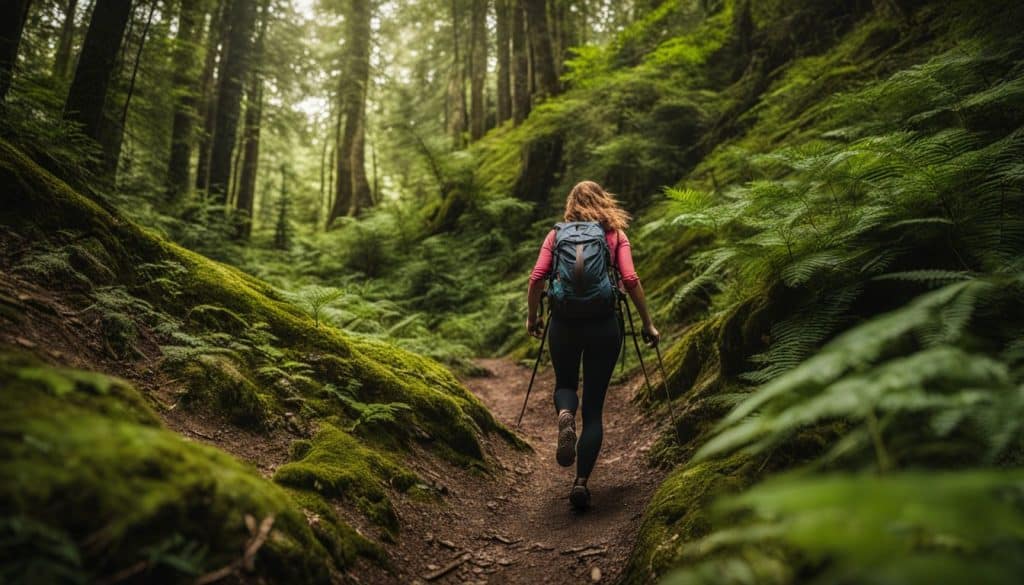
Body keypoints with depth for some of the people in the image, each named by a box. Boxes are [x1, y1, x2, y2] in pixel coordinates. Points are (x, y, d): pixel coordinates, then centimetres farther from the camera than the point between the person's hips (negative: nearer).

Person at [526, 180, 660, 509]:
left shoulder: (557, 234, 7)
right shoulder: (615, 235, 6)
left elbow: (537, 278, -2)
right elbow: (630, 280, -5)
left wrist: (532, 317, 11)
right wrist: (648, 324, 1)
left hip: (564, 322, 1)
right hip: (604, 324, 0)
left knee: (565, 384, 24)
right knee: (594, 407, 9)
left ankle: (565, 416, -11)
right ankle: (581, 482, 2)